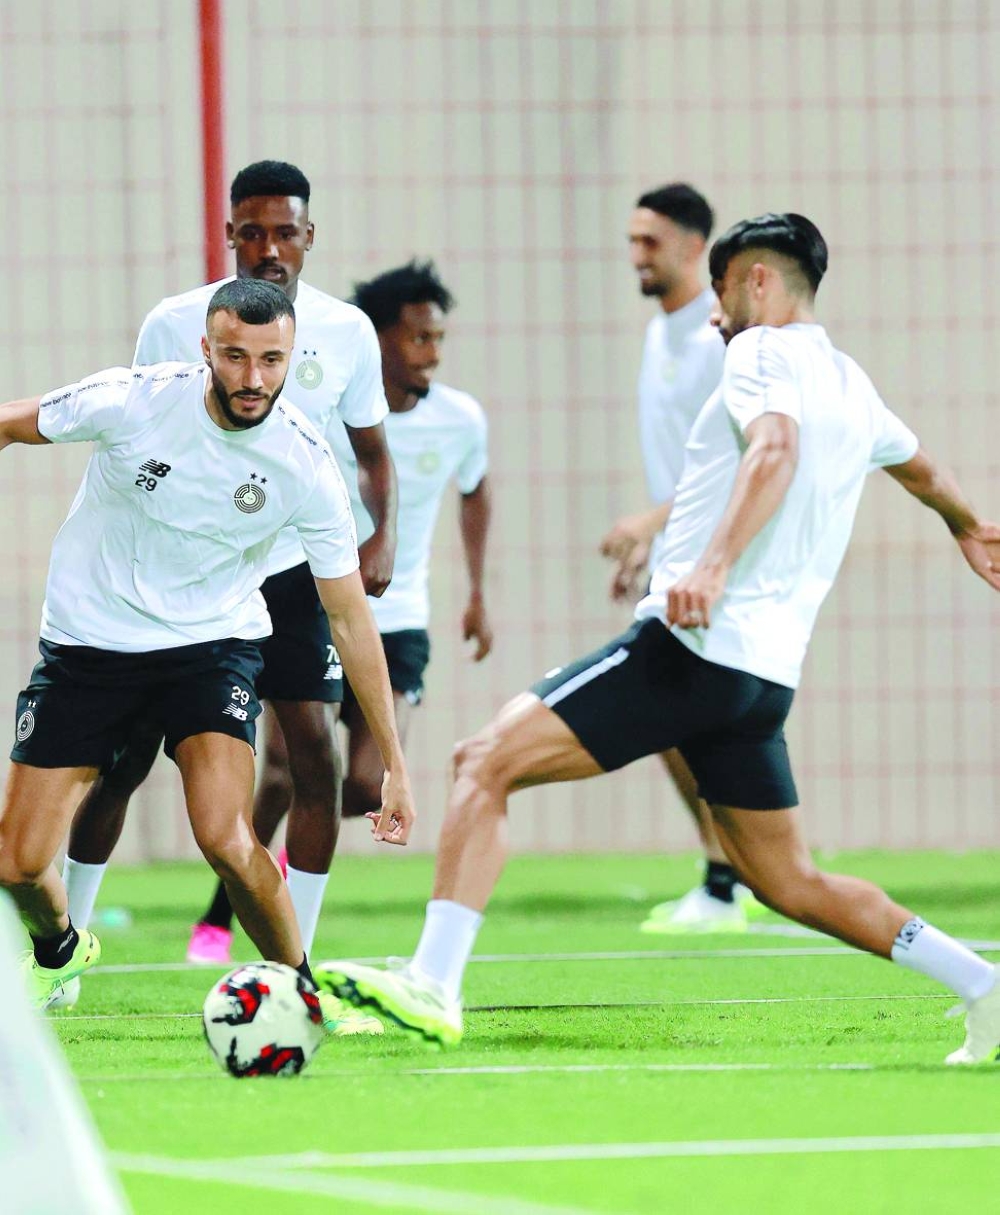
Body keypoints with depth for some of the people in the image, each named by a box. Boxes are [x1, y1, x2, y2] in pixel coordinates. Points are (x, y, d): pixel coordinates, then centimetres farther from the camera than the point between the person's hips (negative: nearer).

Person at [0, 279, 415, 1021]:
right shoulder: (129, 403, -19)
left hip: (213, 644, -1)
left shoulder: (307, 466, -15)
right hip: (87, 644, 1)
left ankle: (302, 988, 2)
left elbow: (349, 616, -6)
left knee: (226, 840, -25)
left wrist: (394, 764, -5)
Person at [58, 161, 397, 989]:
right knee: (124, 757, 1)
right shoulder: (173, 326, -8)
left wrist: (382, 539, -8)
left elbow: (371, 454, 9)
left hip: (293, 571, 1)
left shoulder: (347, 333, -3)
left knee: (312, 754, -12)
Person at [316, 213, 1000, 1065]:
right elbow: (920, 469, 43)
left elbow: (776, 449, -25)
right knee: (790, 886, 17)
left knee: (486, 764, -10)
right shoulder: (852, 387, 22)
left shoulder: (762, 353, -3)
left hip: (690, 645, -9)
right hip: (764, 672, 9)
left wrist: (714, 566, -40)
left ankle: (433, 986, -23)